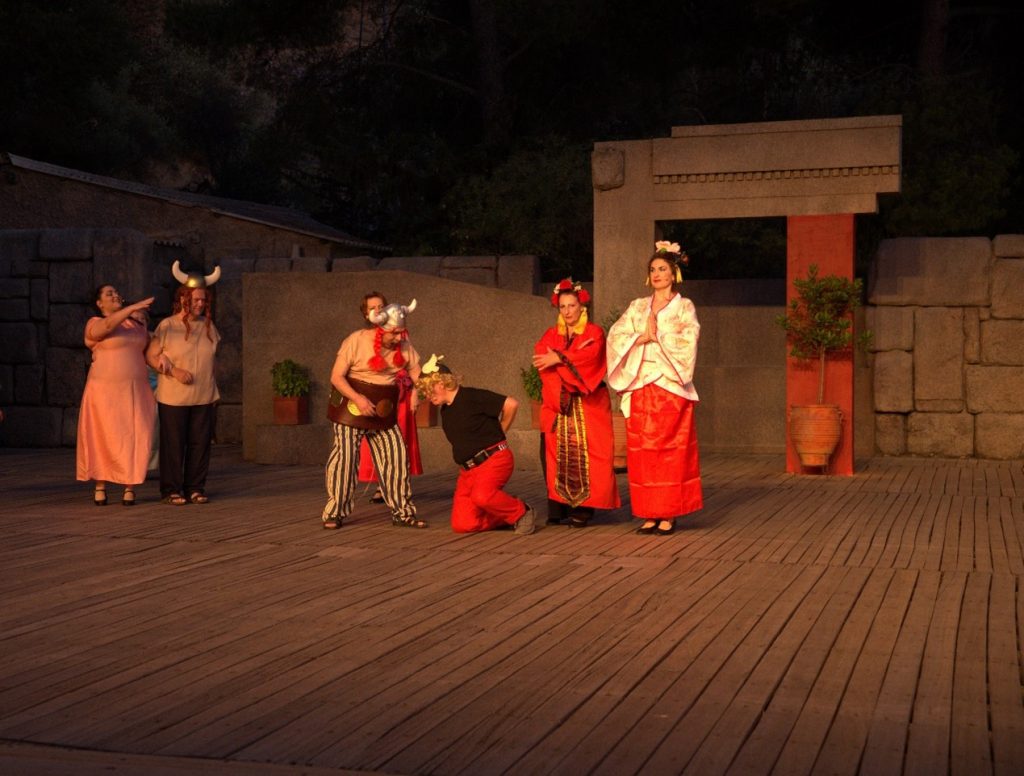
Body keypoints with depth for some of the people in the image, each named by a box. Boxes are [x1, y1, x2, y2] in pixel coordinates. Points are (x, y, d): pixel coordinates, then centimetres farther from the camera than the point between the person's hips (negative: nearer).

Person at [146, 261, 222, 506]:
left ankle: (195, 488, 14)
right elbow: (151, 355, -2)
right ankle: (171, 490, 8)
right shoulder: (167, 326, -4)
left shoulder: (209, 327, 9)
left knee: (200, 443, 4)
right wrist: (174, 371, -15)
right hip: (173, 397, -4)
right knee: (173, 444, 0)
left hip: (204, 398, 4)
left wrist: (215, 392, 16)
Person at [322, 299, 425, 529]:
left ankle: (402, 512, 12)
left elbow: (417, 373, 3)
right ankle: (335, 513, 3)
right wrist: (357, 398, -29)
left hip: (384, 411, 5)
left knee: (396, 457, 2)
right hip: (351, 405, -4)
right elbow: (336, 377, -15)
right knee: (345, 454, -8)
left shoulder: (404, 346, -2)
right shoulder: (356, 341, -15)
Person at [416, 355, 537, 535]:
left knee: (481, 495, -37)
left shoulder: (472, 397, -11)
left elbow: (511, 404, -18)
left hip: (494, 459, -8)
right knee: (462, 524, -9)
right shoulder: (445, 411, 15)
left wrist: (499, 432, -3)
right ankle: (508, 515, 12)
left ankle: (522, 512, -11)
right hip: (467, 469, 8)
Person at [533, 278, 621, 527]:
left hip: (587, 405, -2)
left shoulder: (594, 333, 9)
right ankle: (558, 507, -8)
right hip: (557, 404, 3)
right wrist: (574, 355, -11)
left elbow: (590, 356, -11)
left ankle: (583, 508, -10)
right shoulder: (550, 335, 18)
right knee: (556, 453, -8)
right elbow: (541, 359, -2)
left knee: (583, 453, -10)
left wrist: (560, 359, -13)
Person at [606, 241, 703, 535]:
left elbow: (688, 342, -9)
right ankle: (650, 515, 3)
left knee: (671, 451, -5)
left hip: (671, 387, -3)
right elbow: (615, 336, 4)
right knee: (642, 452, -1)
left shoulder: (684, 307, 6)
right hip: (640, 386, 4)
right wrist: (642, 337, -10)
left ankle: (669, 515, -3)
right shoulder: (637, 306, 15)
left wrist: (657, 335, -7)